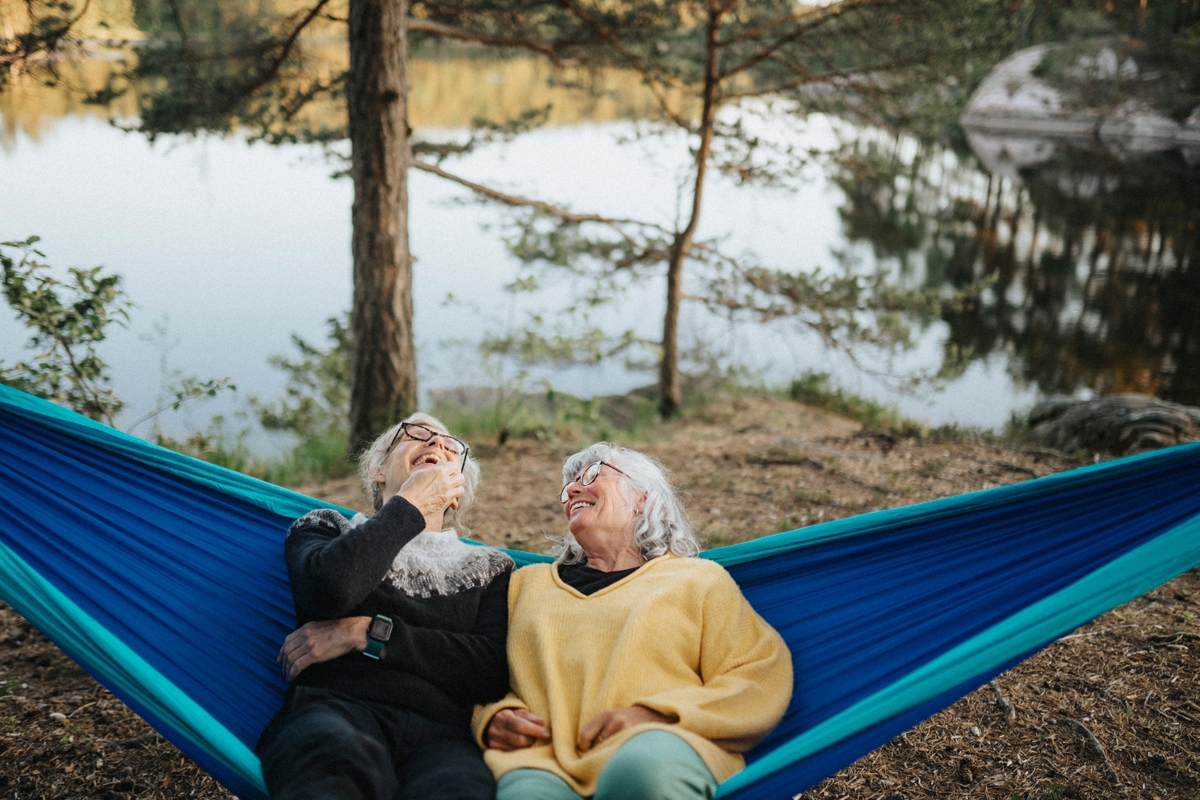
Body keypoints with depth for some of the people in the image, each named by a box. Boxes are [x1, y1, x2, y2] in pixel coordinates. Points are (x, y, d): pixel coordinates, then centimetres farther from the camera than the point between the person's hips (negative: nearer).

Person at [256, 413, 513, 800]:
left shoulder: (488, 568, 26)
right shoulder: (325, 530, 24)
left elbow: (493, 673, 7)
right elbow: (328, 591, -3)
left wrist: (368, 633, -1)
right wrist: (410, 506, 10)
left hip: (439, 734, 1)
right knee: (334, 764, -41)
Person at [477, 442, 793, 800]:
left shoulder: (698, 579, 19)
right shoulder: (527, 582, 29)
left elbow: (763, 677, 6)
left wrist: (654, 716, -9)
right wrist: (490, 719, -1)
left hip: (655, 748, 0)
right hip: (542, 759, 1)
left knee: (646, 769, -38)